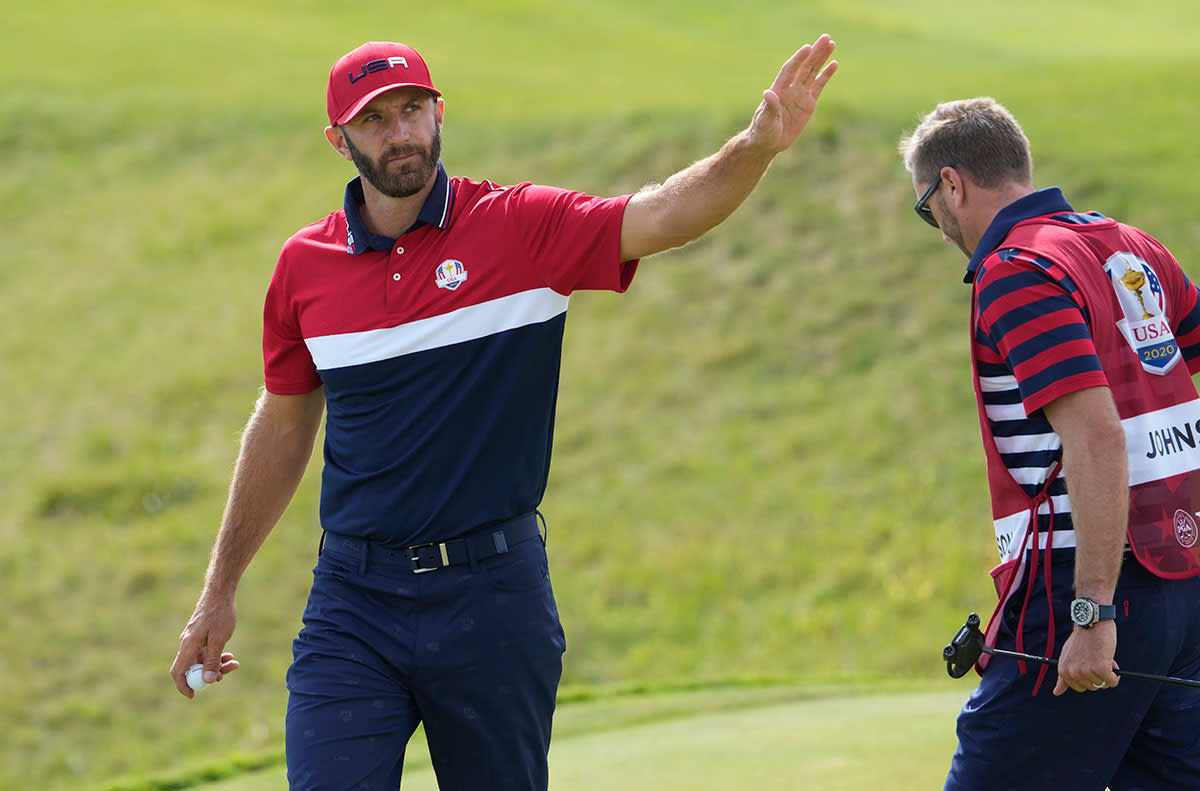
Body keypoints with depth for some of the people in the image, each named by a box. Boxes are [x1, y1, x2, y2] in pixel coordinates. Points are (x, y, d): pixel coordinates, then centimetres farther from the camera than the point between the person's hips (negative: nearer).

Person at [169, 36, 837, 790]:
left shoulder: (522, 228, -4)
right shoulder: (306, 264, 4)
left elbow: (664, 215, -20)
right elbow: (284, 426, 16)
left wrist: (757, 146, -40)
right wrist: (220, 591, 19)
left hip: (493, 593, -1)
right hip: (355, 601, 1)